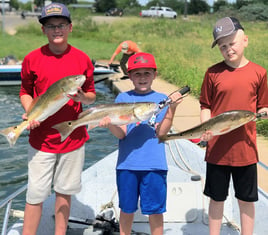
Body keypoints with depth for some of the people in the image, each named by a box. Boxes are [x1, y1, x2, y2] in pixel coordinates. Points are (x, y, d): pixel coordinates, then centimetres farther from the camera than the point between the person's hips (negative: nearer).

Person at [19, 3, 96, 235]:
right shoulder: (32, 59, -3)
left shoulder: (82, 59, -1)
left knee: (64, 191, 13)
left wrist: (82, 97, -15)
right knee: (35, 195, 2)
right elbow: (25, 92, 7)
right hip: (41, 139, -1)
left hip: (73, 137, 1)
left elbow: (92, 95, 7)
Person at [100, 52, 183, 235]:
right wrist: (109, 123, -25)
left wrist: (172, 108, -17)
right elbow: (121, 133, -5)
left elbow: (160, 132, -7)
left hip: (154, 164, 0)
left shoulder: (161, 99, 4)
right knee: (127, 208, 12)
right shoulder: (123, 98, 4)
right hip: (127, 163, 1)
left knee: (155, 210, 5)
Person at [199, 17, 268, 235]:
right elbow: (205, 107, 3)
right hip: (217, 148, 0)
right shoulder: (213, 73, -2)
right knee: (217, 198, 12)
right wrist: (206, 129, -13)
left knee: (247, 200, 12)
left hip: (246, 148, 0)